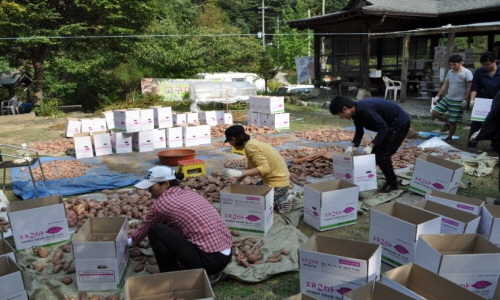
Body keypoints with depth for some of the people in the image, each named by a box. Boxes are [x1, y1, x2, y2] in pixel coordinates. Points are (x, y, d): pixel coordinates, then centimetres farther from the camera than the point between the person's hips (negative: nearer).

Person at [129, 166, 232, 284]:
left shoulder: (161, 203, -5)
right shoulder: (189, 193, 15)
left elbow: (145, 227, 15)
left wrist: (131, 241, 37)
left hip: (210, 260, -8)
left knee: (155, 231, -2)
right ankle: (209, 273, 19)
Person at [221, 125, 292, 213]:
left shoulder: (250, 146, -23)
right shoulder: (252, 143, 7)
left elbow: (265, 168, -30)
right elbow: (251, 167, 18)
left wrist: (239, 173, -34)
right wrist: (237, 181, 23)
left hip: (277, 183, -9)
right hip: (277, 178, 9)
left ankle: (280, 201, -1)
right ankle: (280, 196, 18)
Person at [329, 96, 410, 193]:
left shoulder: (365, 109, -32)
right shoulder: (356, 112, -1)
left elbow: (383, 128, -30)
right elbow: (359, 131, 11)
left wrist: (371, 146, -30)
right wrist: (352, 145, -2)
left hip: (400, 122, -9)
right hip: (390, 124, 10)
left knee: (382, 154, -11)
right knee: (375, 152, 10)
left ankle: (392, 183, 5)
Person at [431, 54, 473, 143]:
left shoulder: (467, 73, -12)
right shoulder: (450, 72, 7)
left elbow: (469, 87, -13)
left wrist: (466, 100, -19)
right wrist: (437, 96, 6)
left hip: (458, 101, -6)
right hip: (447, 98, 6)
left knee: (453, 121, 2)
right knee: (435, 112, -2)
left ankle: (449, 138, 22)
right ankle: (448, 123, 21)